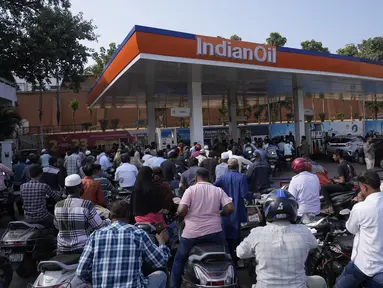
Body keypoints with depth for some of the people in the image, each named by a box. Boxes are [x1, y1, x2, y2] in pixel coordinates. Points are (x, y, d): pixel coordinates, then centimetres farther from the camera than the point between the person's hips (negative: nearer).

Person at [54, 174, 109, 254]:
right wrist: (109, 221, 12)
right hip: (82, 249, -4)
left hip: (63, 250, 4)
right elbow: (100, 227, -8)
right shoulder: (86, 205, -16)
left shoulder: (58, 206, -1)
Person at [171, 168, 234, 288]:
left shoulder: (191, 189, -5)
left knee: (179, 260, 19)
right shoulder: (218, 190, 3)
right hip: (214, 232, 2)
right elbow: (230, 208, -7)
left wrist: (185, 214, 8)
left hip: (192, 233, -1)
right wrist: (219, 213, 12)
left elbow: (181, 211, -14)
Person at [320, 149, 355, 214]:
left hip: (345, 186, -10)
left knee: (323, 188, -11)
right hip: (351, 185, 10)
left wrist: (334, 180, -4)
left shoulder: (340, 166, -18)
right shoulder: (348, 163, 9)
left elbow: (342, 181, -22)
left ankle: (331, 207, -15)